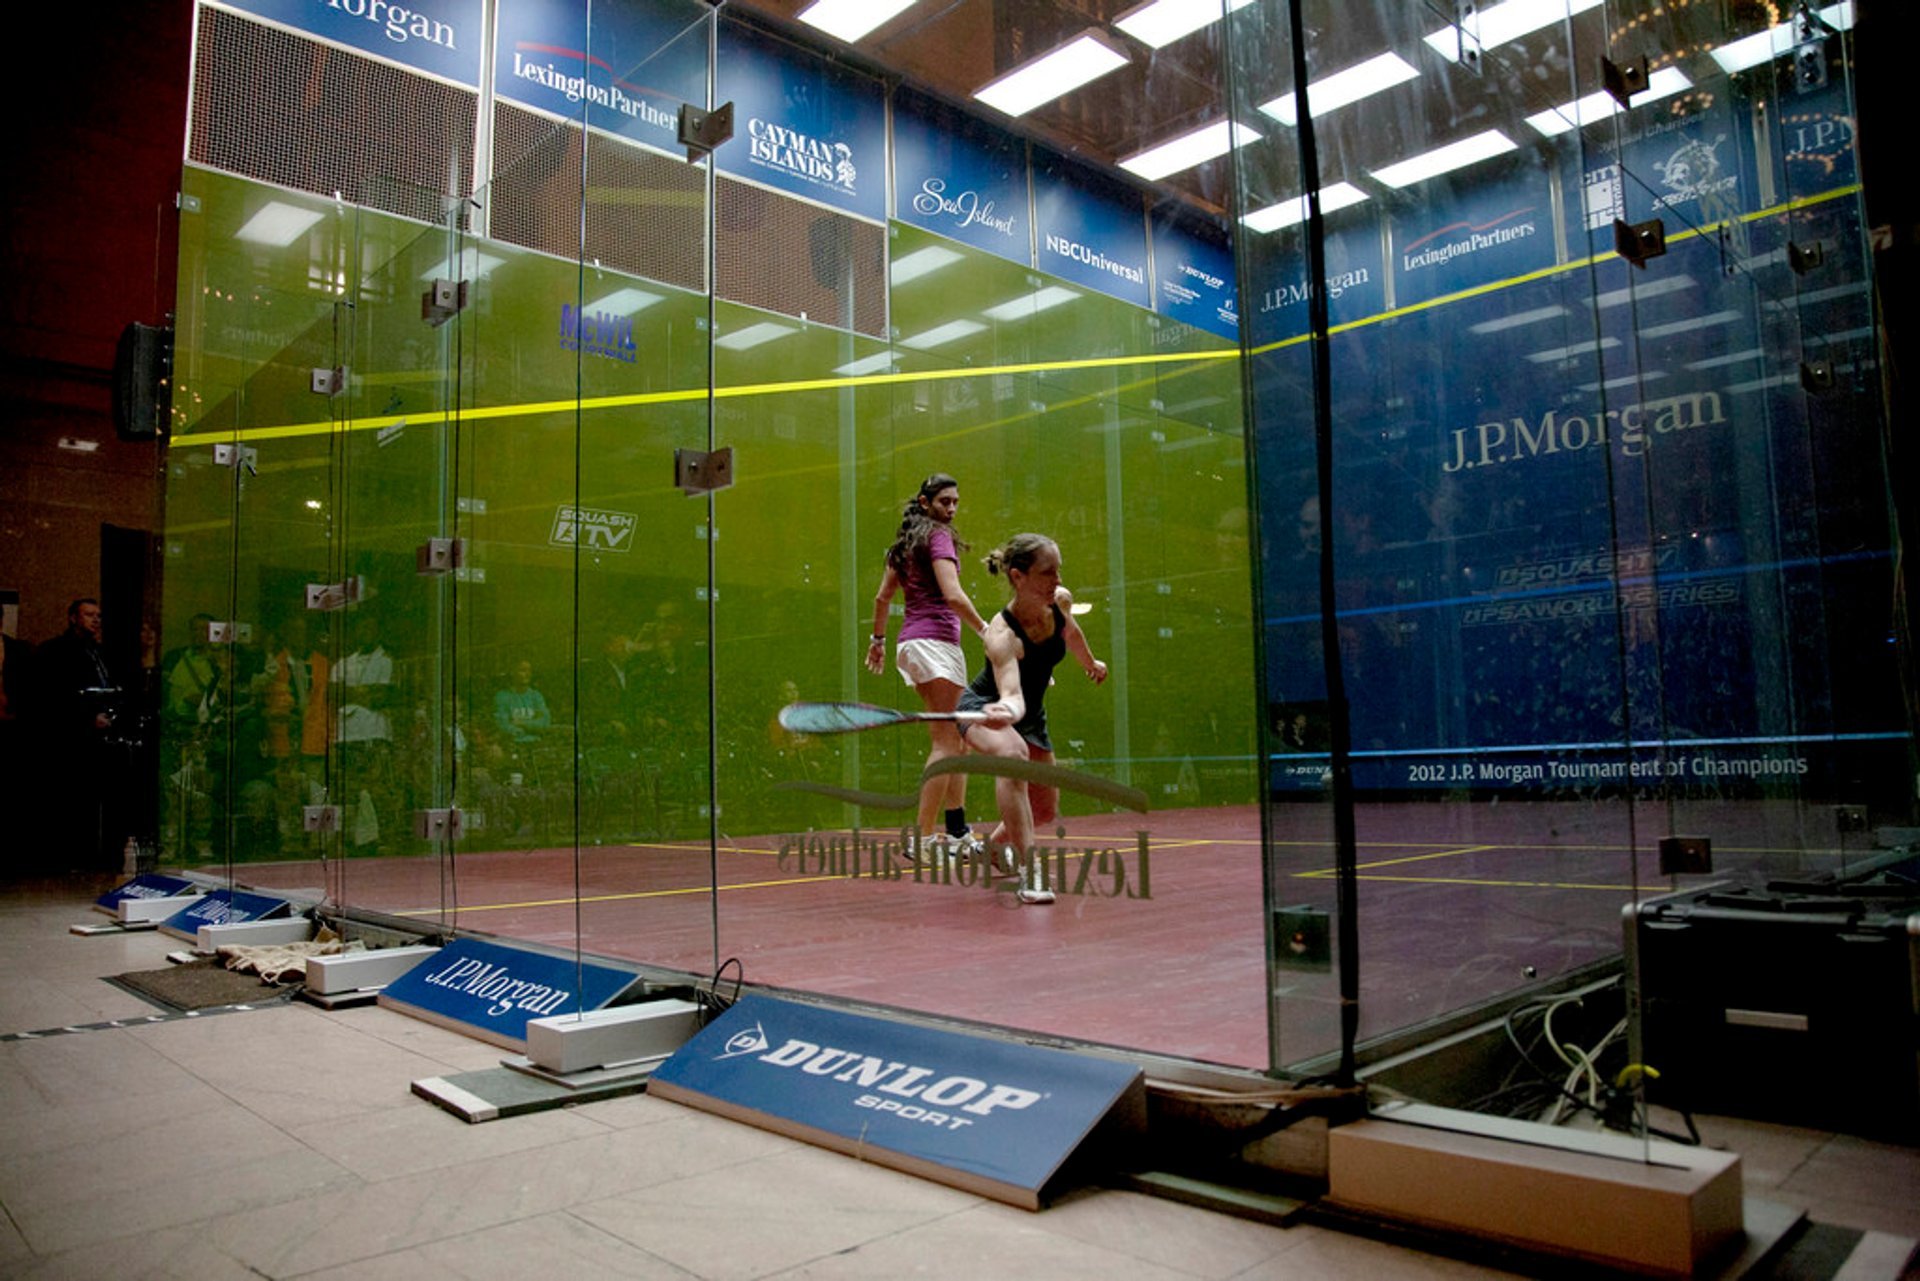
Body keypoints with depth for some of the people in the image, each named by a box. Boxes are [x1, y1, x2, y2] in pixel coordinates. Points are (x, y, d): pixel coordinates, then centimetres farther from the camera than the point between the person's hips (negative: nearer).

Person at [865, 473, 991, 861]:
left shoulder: (907, 542, 19)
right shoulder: (938, 536, -7)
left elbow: (882, 597, 22)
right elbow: (953, 595, -19)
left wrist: (878, 639, 29)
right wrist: (986, 631, -13)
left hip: (911, 642, 9)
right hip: (936, 640, -9)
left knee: (956, 741, 12)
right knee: (946, 743, -8)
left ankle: (958, 834, 13)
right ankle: (922, 838, -11)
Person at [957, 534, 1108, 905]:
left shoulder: (1061, 601, -16)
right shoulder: (1002, 634, -36)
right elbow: (1012, 694, -51)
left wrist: (1091, 663, 27)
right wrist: (1006, 709, -74)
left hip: (1031, 715, 7)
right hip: (984, 707, -7)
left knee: (1045, 810, 11)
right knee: (1012, 753, -41)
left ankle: (996, 844, 46)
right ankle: (1029, 873, -37)